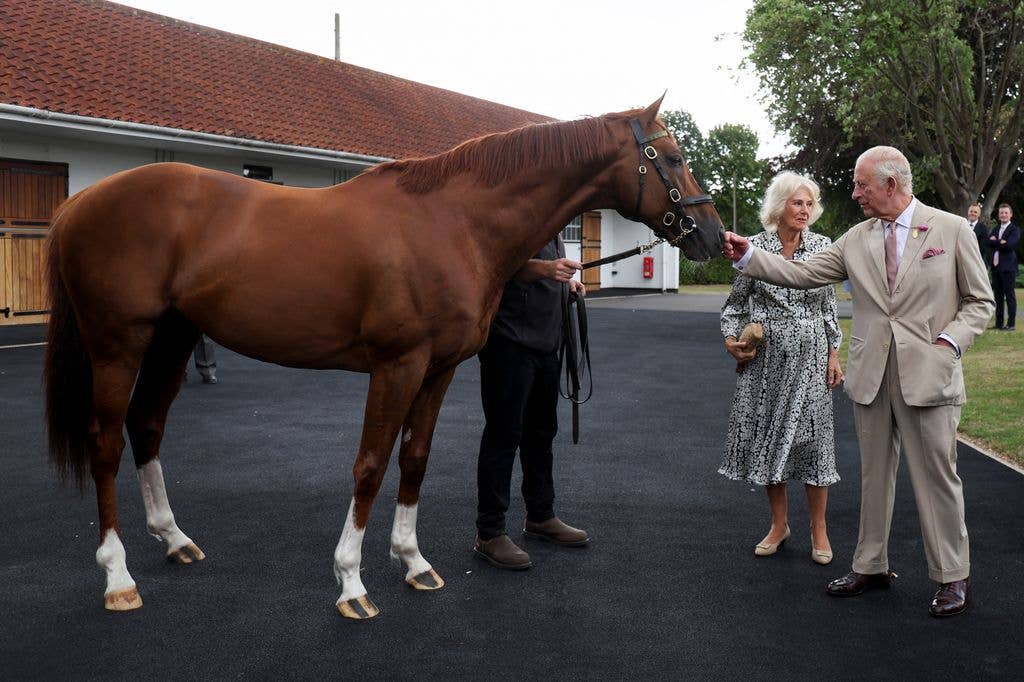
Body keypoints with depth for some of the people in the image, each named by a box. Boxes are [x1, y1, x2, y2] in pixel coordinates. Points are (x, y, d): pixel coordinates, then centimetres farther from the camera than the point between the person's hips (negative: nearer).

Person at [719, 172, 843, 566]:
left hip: (809, 355, 0)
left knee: (812, 435, 1)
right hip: (765, 355, 0)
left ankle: (818, 529, 14)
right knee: (767, 433, 6)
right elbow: (736, 301, 8)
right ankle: (779, 523, 22)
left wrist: (834, 355, 3)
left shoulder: (822, 246, 2)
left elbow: (830, 307, 7)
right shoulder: (755, 246, -2)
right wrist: (731, 338, -6)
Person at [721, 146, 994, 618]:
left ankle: (952, 577, 18)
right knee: (874, 473, 13)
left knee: (937, 476, 3)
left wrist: (951, 341, -13)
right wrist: (747, 256, -6)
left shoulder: (952, 230, -2)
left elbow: (979, 301, 1)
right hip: (871, 375, 4)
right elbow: (802, 274, 3)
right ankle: (871, 566, 26)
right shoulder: (857, 239, 7)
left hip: (927, 375, -4)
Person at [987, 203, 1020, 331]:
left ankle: (1011, 323, 0)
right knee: (998, 295, 9)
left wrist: (995, 241, -7)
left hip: (1008, 267, -6)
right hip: (995, 266, 6)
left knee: (1009, 295, -3)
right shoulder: (995, 229, 17)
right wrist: (1000, 242, -12)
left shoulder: (1015, 229, -3)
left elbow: (1009, 245, -18)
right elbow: (989, 242, 2)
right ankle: (999, 323, 14)